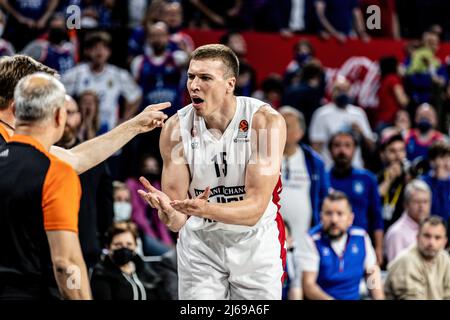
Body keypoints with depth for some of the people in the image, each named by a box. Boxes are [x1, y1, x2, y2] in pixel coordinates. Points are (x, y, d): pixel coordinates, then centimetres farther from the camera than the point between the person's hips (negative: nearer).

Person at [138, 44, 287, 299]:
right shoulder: (176, 128, -14)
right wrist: (168, 212, -37)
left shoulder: (266, 121, -20)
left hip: (256, 244, -1)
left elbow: (254, 209, -25)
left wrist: (206, 210, -43)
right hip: (199, 246, 1)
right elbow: (178, 220, -13)